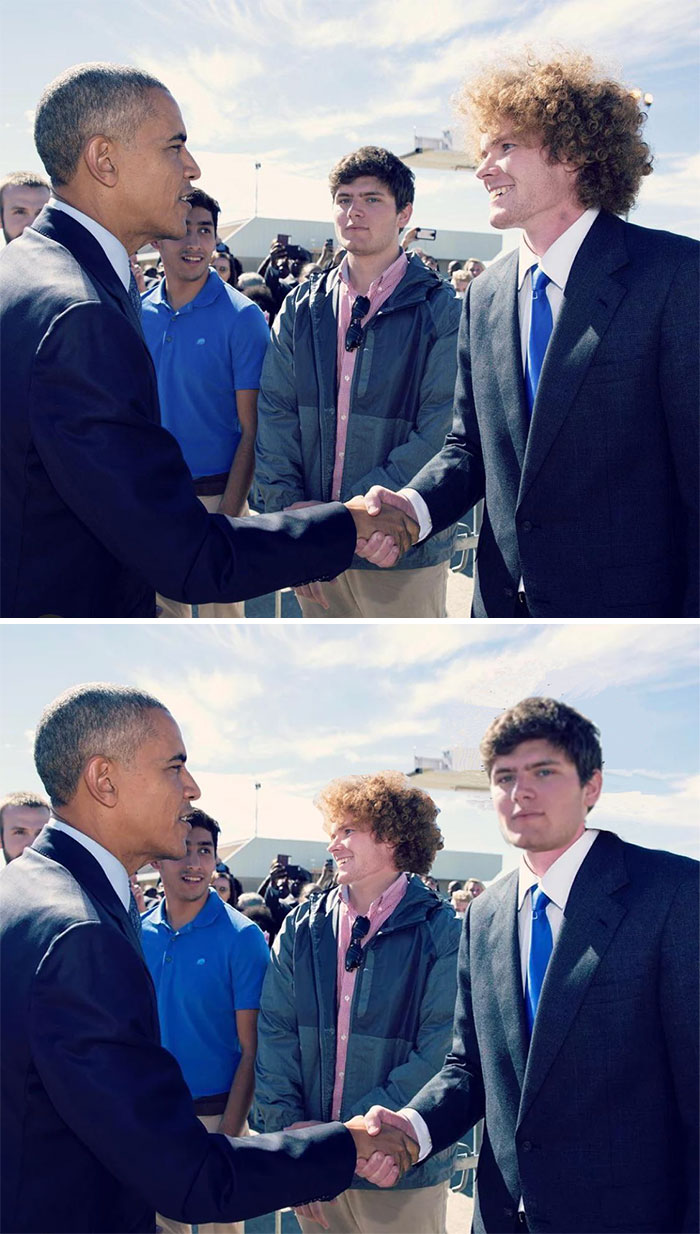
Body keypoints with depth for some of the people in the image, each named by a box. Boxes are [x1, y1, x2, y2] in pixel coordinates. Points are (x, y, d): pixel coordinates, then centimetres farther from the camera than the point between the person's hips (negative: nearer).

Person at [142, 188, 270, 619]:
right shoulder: (140, 313, 2)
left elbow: (252, 430, -11)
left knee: (220, 613, 7)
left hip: (215, 493, -4)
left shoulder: (241, 318, -11)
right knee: (161, 611, 16)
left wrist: (227, 517, -17)